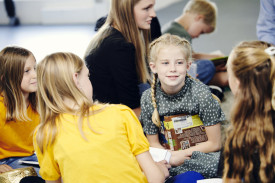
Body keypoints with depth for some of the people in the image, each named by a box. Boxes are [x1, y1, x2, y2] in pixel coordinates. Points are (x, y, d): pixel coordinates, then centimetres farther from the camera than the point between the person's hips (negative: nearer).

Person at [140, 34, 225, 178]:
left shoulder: (201, 93, -12)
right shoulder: (148, 98, -4)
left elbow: (214, 143, -7)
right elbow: (154, 143, 5)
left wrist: (181, 155, -14)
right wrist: (169, 156, -16)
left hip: (202, 156, -1)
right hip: (169, 156, 2)